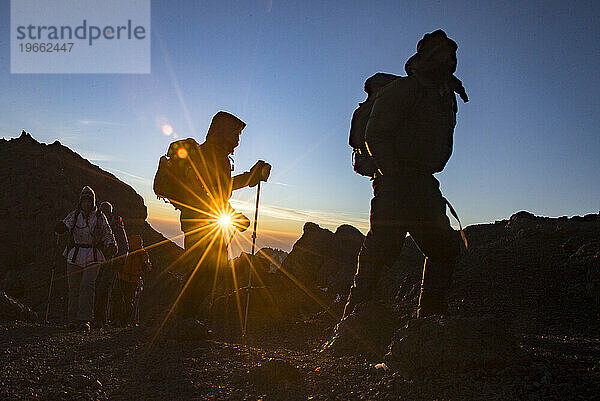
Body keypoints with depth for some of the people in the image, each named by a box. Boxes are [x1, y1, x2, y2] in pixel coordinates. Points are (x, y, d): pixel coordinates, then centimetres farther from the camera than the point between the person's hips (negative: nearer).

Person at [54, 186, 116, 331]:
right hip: (75, 255, 2)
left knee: (87, 286, -14)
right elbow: (65, 228, -3)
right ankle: (73, 320, 16)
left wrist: (111, 245, -6)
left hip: (93, 257, -2)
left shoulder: (99, 216, 7)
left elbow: (107, 234, 12)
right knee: (74, 288, 5)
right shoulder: (74, 215, 9)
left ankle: (84, 320, -12)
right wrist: (62, 229, -26)